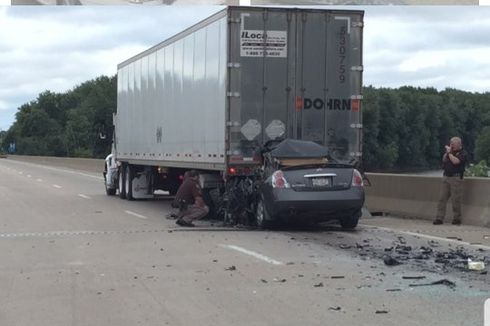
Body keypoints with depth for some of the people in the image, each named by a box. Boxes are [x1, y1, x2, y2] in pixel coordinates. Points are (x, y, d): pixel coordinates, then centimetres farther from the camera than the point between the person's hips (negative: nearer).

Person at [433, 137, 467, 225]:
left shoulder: (462, 154, -3)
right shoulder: (451, 152, 18)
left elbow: (455, 161, -19)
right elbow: (444, 160, 13)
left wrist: (449, 152, -9)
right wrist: (447, 152, 3)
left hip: (456, 178, -6)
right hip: (446, 177, 7)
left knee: (455, 200, -4)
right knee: (442, 198, 1)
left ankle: (457, 219, 5)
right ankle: (439, 218, 0)